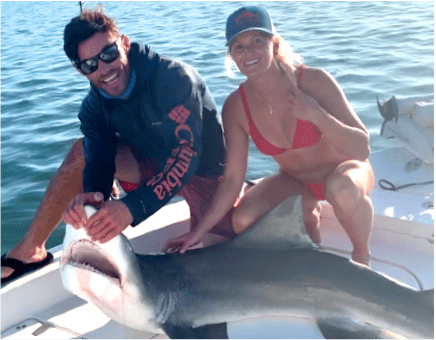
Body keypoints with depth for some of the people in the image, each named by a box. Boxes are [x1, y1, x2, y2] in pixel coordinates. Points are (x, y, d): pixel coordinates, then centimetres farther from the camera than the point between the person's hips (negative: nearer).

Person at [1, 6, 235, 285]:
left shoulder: (173, 77, -30)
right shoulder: (95, 107, -10)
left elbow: (186, 154, -38)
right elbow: (99, 164, -20)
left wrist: (133, 206, -49)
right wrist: (91, 194, -46)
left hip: (205, 170, -5)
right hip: (157, 162, 5)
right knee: (81, 153, -11)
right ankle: (30, 251, -3)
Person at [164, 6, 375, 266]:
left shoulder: (314, 81, -25)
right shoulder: (236, 107, -15)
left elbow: (362, 149, -25)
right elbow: (233, 178, -12)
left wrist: (315, 113, -38)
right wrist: (201, 230, -17)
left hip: (341, 169, -3)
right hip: (294, 181, 4)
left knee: (342, 188, -39)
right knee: (243, 222, -22)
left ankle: (362, 255, -7)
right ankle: (307, 217, 9)